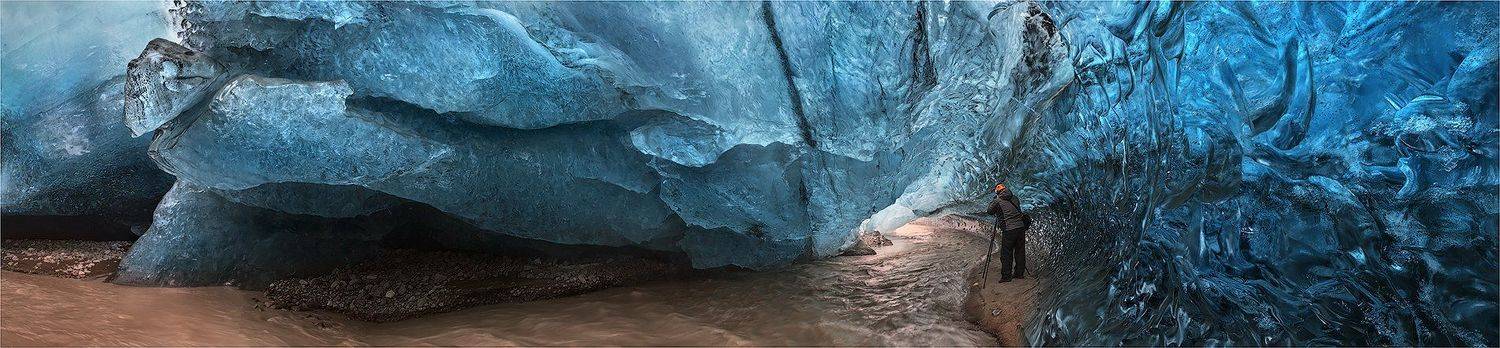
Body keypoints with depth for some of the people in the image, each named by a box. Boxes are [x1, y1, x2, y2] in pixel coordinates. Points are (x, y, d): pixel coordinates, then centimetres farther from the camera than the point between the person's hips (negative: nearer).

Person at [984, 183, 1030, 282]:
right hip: (1021, 226, 6)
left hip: (1009, 230, -6)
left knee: (1006, 254, 2)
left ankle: (1006, 276, 3)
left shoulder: (998, 200, -3)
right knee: (1020, 252, 14)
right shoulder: (1015, 198, 13)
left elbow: (989, 211, 4)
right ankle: (1019, 273, 22)